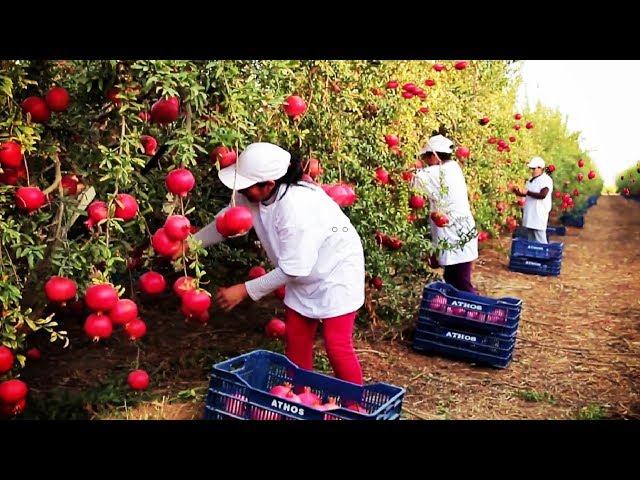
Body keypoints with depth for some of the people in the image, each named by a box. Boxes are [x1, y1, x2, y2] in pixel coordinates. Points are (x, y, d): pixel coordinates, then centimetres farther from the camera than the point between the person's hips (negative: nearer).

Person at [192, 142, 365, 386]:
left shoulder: (297, 209, -37)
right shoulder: (254, 195, -14)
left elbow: (290, 271, -30)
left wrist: (245, 290, -23)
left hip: (335, 270, -8)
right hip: (303, 271, 8)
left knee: (337, 347, -5)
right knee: (295, 342, 12)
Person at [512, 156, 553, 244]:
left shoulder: (546, 179, -10)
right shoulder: (531, 180, 16)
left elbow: (542, 195, -21)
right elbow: (526, 194, 22)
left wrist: (527, 192, -21)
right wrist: (518, 192, 2)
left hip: (539, 215, -8)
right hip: (529, 215, 9)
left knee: (540, 240, -7)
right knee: (530, 240, 14)